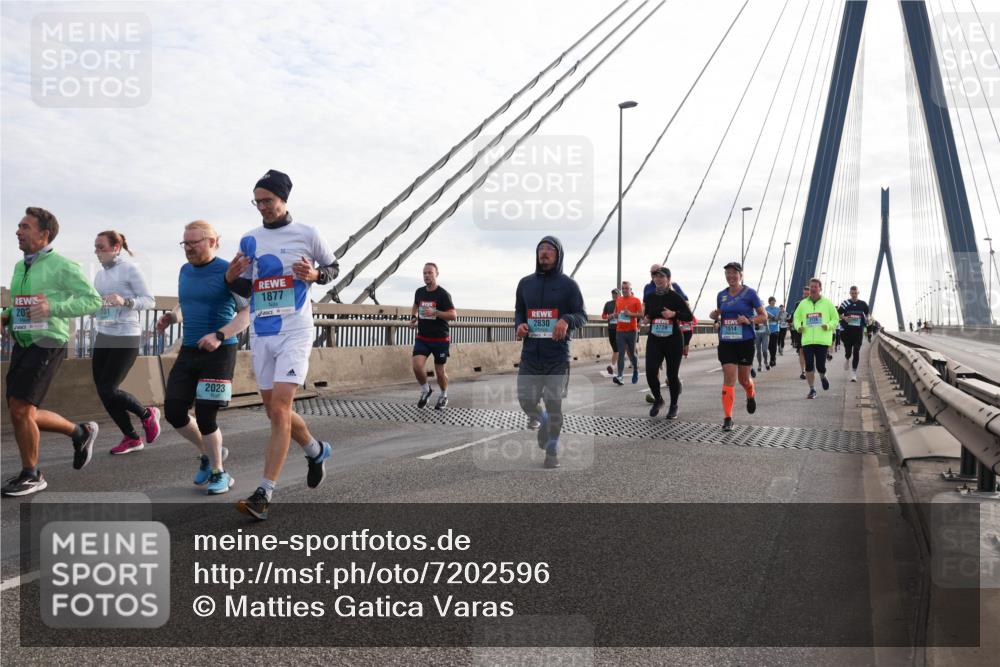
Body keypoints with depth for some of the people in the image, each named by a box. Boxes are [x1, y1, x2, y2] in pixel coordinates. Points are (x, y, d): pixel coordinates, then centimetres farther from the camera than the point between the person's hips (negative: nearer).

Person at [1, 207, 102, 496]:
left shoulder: (62, 266, -9)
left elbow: (93, 301, -13)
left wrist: (53, 307, -23)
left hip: (47, 345, -8)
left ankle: (31, 475, 8)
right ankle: (80, 432, 28)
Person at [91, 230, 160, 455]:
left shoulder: (129, 270, -7)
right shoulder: (100, 274, 14)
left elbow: (149, 301, -10)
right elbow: (97, 307, 21)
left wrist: (124, 301, -25)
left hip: (126, 338, -7)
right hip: (103, 337, 7)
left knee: (108, 390, -10)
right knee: (102, 390, 4)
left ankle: (147, 414, 16)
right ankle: (131, 438, 16)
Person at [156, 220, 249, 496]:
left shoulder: (227, 272, -10)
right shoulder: (185, 271, 11)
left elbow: (247, 312, -14)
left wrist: (219, 336, -26)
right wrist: (170, 317, 5)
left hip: (219, 353, -7)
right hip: (189, 351, 7)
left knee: (205, 416, -8)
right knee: (173, 412, 3)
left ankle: (219, 473, 14)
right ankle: (209, 452, 28)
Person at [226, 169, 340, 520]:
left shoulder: (307, 234, -1)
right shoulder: (249, 240, 10)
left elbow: (333, 267, 11)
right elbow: (246, 289, 16)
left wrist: (315, 274, -10)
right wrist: (231, 278, -5)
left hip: (295, 333, -5)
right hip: (261, 334, 6)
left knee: (279, 410, -14)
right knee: (275, 411, 12)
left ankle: (263, 495, -11)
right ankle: (316, 451, 39)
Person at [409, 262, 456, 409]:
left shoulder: (443, 294, -12)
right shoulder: (419, 292, 4)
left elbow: (453, 315, -17)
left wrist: (435, 312, -27)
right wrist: (413, 317, 7)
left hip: (440, 339, -3)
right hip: (422, 338, 4)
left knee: (440, 371, 6)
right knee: (417, 366, -14)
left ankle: (444, 396, 33)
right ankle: (425, 390, 15)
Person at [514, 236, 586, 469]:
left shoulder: (568, 284, -1)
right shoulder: (525, 283, 10)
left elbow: (582, 316, 0)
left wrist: (567, 320, -23)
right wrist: (519, 325, -3)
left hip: (557, 355, -3)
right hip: (530, 354, 3)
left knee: (554, 404, 0)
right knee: (526, 401, 2)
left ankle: (552, 450, 19)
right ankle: (543, 421, 37)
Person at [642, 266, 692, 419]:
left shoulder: (675, 297, -6)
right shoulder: (650, 297, 6)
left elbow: (689, 316, -7)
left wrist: (674, 314, -22)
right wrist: (645, 319, -1)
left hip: (673, 340, -3)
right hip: (654, 339, 3)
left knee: (672, 374, 3)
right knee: (650, 372, -11)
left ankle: (673, 406, 23)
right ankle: (658, 399, 16)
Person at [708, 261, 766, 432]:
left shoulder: (749, 293, -5)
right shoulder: (722, 295, 7)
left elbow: (764, 316, -1)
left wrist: (749, 320, -19)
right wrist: (714, 315, -2)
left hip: (745, 342, -2)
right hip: (726, 342, 2)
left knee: (743, 379, 10)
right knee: (729, 378, -6)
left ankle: (751, 396, 46)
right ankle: (728, 418, -5)